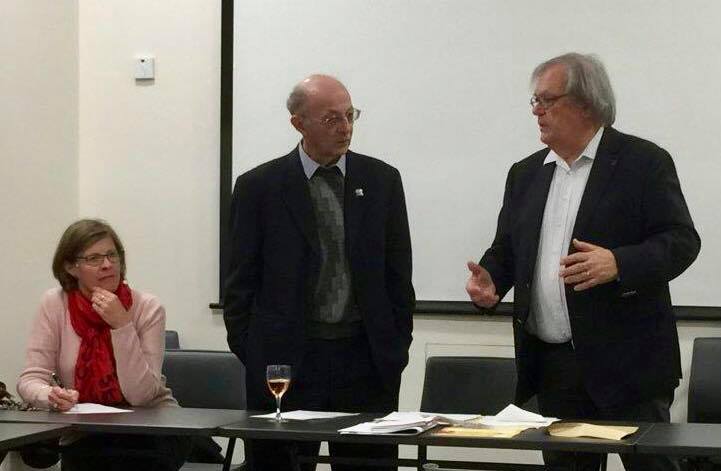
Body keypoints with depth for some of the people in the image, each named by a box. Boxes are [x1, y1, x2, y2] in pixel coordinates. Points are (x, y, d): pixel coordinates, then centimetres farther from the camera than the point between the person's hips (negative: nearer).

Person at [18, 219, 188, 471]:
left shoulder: (148, 308, -10)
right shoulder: (54, 304, -5)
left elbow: (140, 394, -16)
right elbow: (31, 378, -9)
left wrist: (121, 325, -24)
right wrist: (52, 396, -31)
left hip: (151, 429, -1)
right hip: (84, 436, 1)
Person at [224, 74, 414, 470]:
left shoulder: (382, 180, 7)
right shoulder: (258, 186, 1)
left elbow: (398, 274, 10)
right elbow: (241, 281, 4)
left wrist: (397, 348, 6)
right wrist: (250, 355, 0)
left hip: (367, 362, 2)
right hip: (284, 362, -1)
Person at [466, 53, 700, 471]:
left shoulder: (644, 162, -3)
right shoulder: (526, 174, 15)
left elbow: (682, 241, -10)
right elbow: (506, 249, 19)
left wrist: (618, 264, -27)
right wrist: (490, 280, -4)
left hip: (627, 361, -5)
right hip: (551, 365, 5)